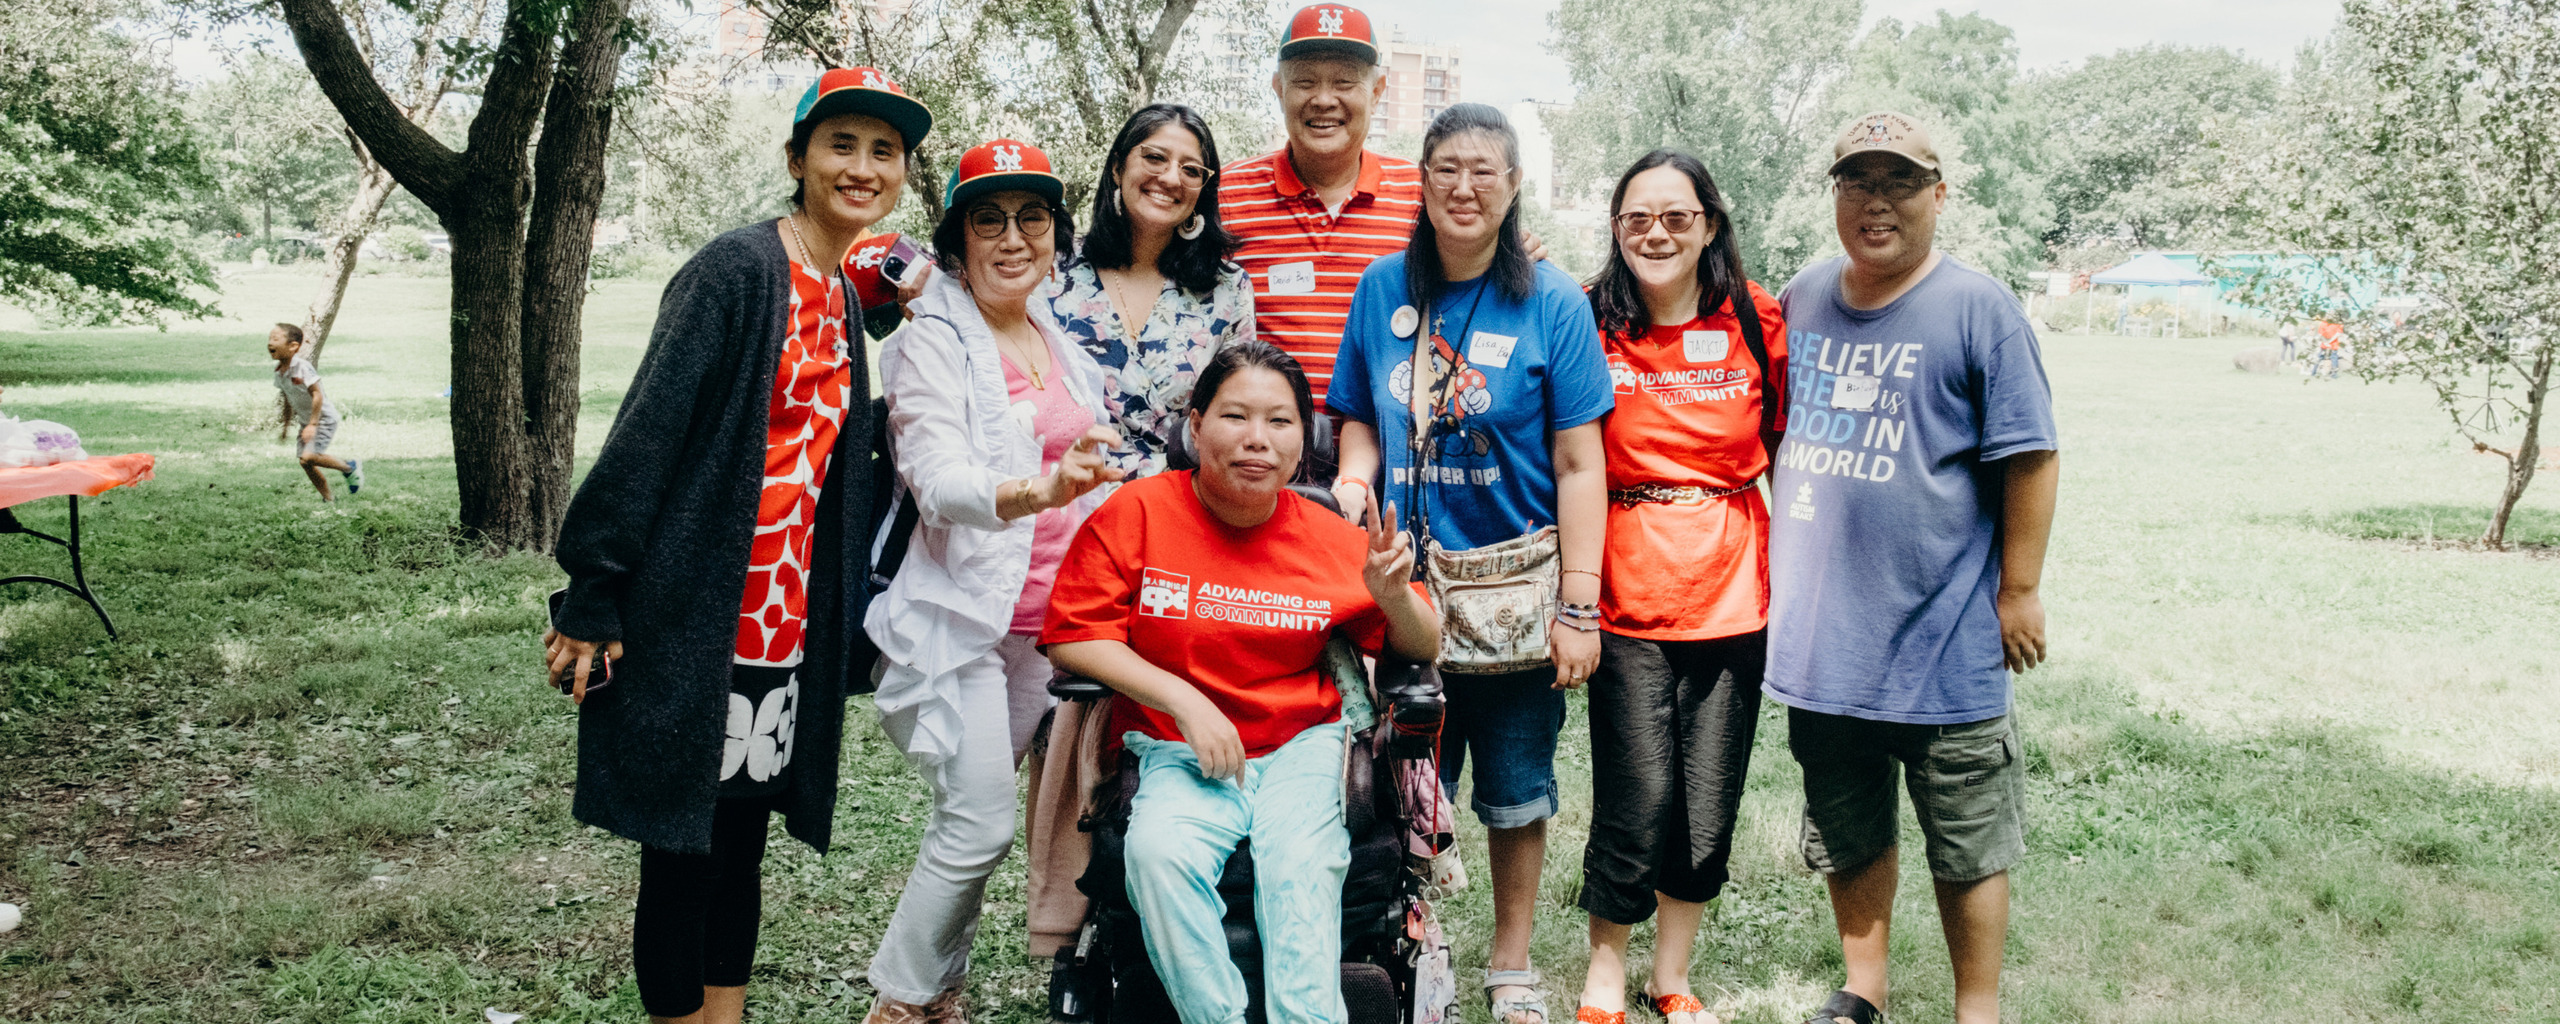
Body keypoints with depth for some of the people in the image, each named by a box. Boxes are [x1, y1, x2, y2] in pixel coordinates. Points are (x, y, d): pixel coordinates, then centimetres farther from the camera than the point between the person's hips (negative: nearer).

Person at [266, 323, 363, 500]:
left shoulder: (302, 367, -22)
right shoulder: (279, 372, 2)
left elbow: (317, 395, -23)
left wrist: (312, 424, -25)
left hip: (324, 418, -8)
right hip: (306, 421, 8)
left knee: (308, 457, -21)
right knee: (306, 464, 3)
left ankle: (350, 467, 0)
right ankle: (329, 498, 15)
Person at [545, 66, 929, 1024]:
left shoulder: (841, 297, 12)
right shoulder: (736, 270, -11)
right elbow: (645, 431, -15)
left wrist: (848, 622, 15)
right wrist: (592, 598, -17)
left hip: (786, 629, 7)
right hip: (690, 623, -7)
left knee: (740, 850, 14)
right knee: (681, 857, 3)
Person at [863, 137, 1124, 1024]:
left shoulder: (1059, 342, 13)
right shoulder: (932, 341, -8)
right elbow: (939, 481, -23)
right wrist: (1040, 490, -39)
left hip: (1043, 623, 6)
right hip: (957, 617, -6)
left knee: (969, 821, 8)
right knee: (980, 823, -9)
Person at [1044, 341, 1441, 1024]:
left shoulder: (1330, 539, 3)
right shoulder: (1137, 513, -1)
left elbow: (1423, 651, 11)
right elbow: (1070, 635, -5)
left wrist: (1393, 594, -13)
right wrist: (1187, 701, -14)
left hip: (1302, 748, 1)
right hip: (1178, 753, 0)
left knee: (1300, 863, -29)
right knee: (1160, 851, -30)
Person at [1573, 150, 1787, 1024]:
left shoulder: (1755, 321, 2)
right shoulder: (1588, 325, -3)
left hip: (1732, 594, 2)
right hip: (1628, 598, -2)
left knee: (1710, 807, 8)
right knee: (1638, 800, -5)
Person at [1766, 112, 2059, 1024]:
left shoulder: (1978, 309, -8)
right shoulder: (1801, 300, 7)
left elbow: (2030, 458, -7)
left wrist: (2020, 591, -9)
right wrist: (1780, 565, 17)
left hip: (1945, 639, -5)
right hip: (1820, 633, 5)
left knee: (1968, 845, 8)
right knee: (1847, 834, 17)